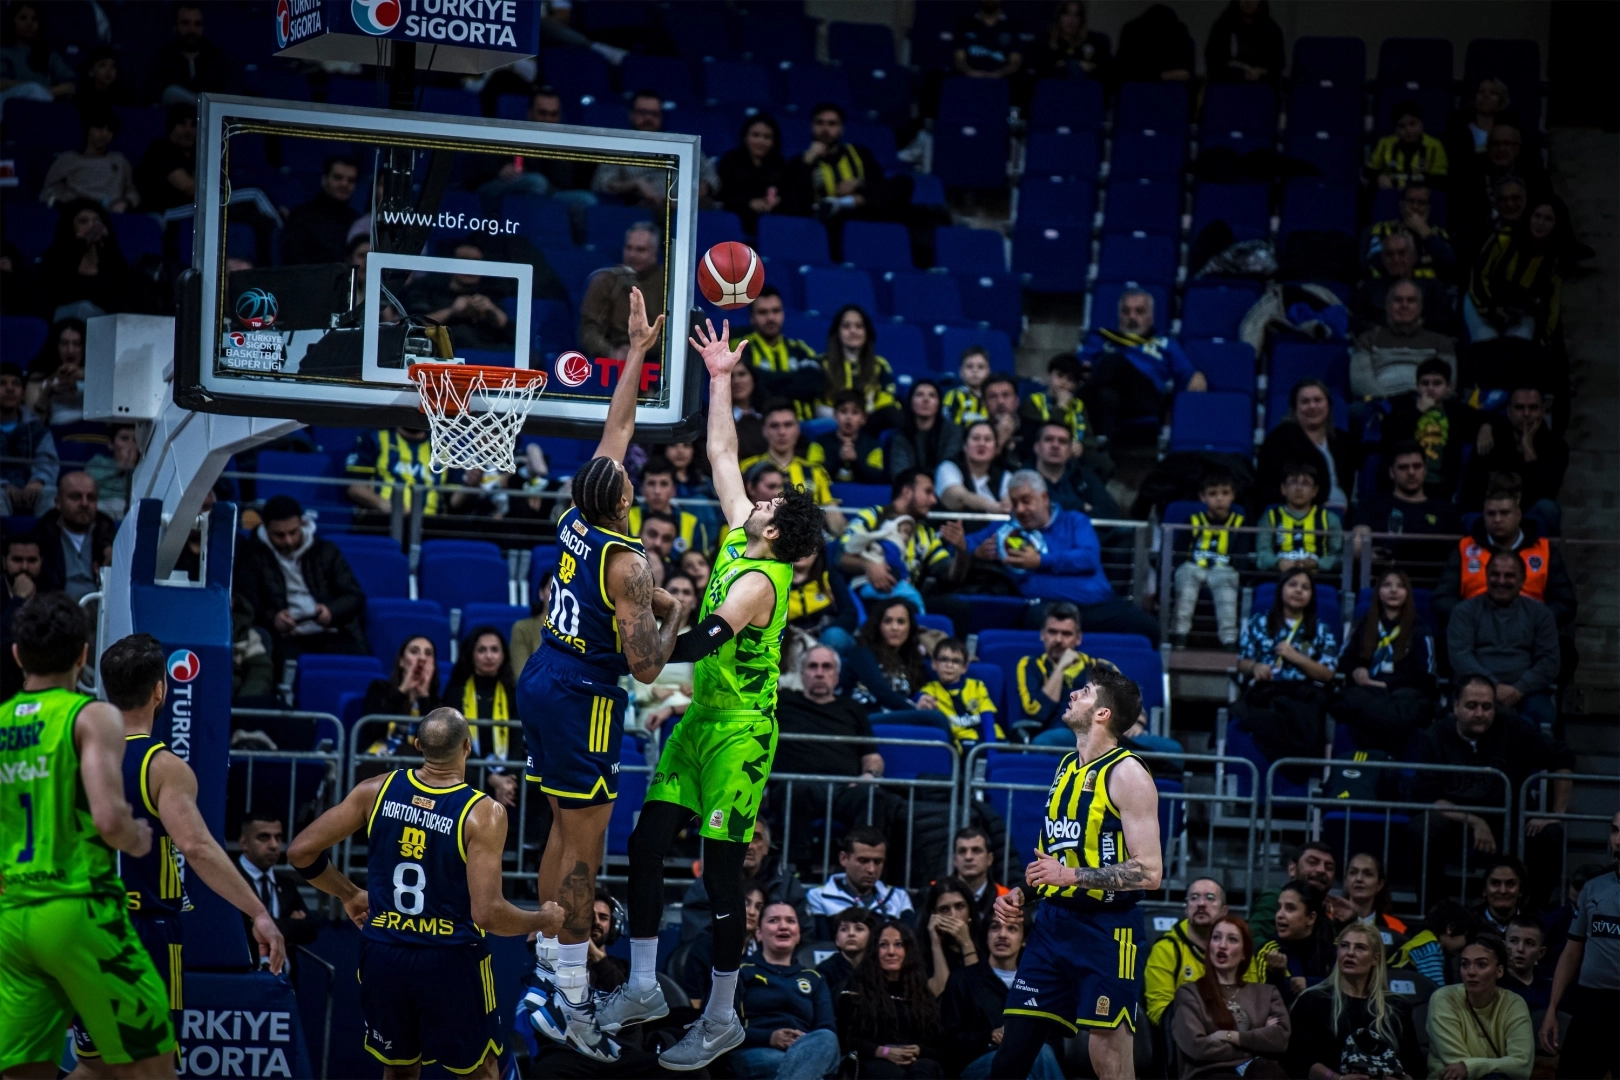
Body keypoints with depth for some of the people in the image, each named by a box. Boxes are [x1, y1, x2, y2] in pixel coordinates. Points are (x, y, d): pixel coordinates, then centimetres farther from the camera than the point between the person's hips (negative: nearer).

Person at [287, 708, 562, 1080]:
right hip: (450, 964, -4)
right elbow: (487, 913, -21)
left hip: (383, 955, 4)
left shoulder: (377, 791, -3)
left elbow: (301, 851, 0)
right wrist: (544, 920, -2)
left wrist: (349, 895, 17)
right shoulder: (484, 814, -15)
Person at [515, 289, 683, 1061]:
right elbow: (646, 666, -21)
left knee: (565, 829, 18)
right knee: (585, 843, -6)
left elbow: (616, 428, 14)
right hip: (581, 698, -9)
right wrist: (675, 616, -3)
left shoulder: (575, 521, 2)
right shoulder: (627, 562, -20)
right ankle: (569, 999, -7)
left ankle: (551, 963, 24)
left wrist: (637, 353, 18)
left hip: (542, 680, 9)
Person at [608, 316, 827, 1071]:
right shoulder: (739, 540, 6)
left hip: (739, 731, -9)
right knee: (647, 844, 5)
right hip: (701, 718, 9)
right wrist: (721, 380, 19)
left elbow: (710, 639, -33)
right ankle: (643, 988, 15)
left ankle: (722, 1020, 5)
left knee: (720, 874, -4)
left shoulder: (760, 579, -19)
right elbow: (722, 454, 17)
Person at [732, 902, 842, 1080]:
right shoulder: (742, 972, 20)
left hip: (807, 1054, 3)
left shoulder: (814, 979, 30)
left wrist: (807, 1042, -12)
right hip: (754, 1053, -3)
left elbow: (829, 1030, 14)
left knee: (825, 1039, -39)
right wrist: (769, 1038, -15)